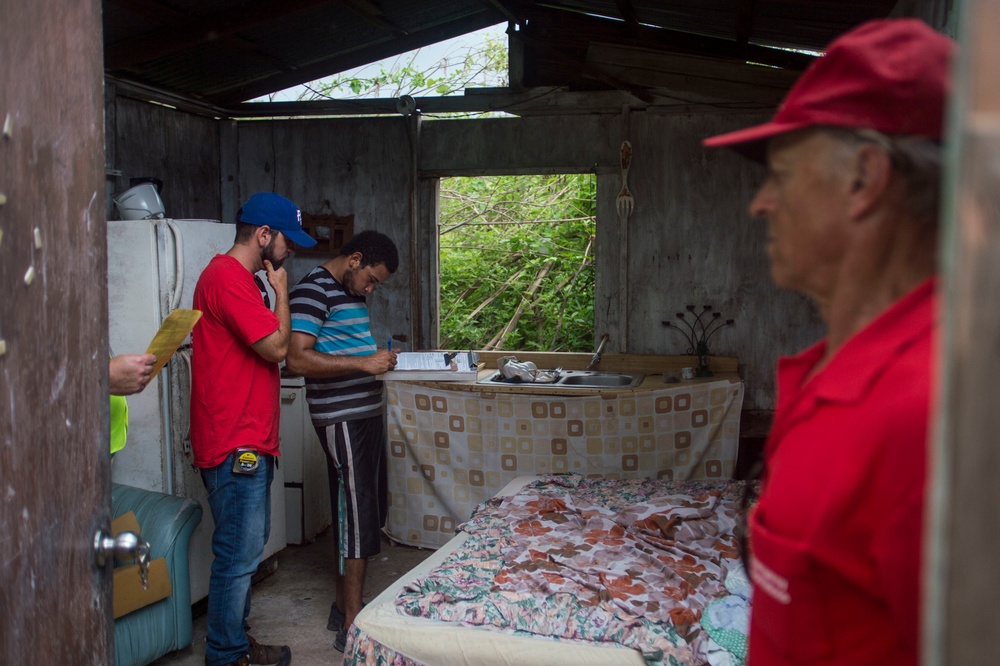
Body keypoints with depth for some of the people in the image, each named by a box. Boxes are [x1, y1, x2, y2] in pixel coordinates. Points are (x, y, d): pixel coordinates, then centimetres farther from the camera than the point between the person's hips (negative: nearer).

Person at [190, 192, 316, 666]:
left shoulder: (237, 277, 17)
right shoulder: (228, 277, -17)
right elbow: (276, 347, -19)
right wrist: (281, 291, -8)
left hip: (248, 440, 11)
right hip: (234, 444, -11)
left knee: (248, 545, 18)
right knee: (239, 552, -1)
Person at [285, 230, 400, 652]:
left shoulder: (349, 292, 15)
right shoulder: (313, 291, -15)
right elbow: (298, 358, -24)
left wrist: (379, 359, 10)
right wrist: (364, 364, -25)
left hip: (364, 413, 10)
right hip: (341, 420, -10)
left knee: (368, 510, 15)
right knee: (357, 517, -7)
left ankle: (343, 607, 28)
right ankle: (352, 627, 2)